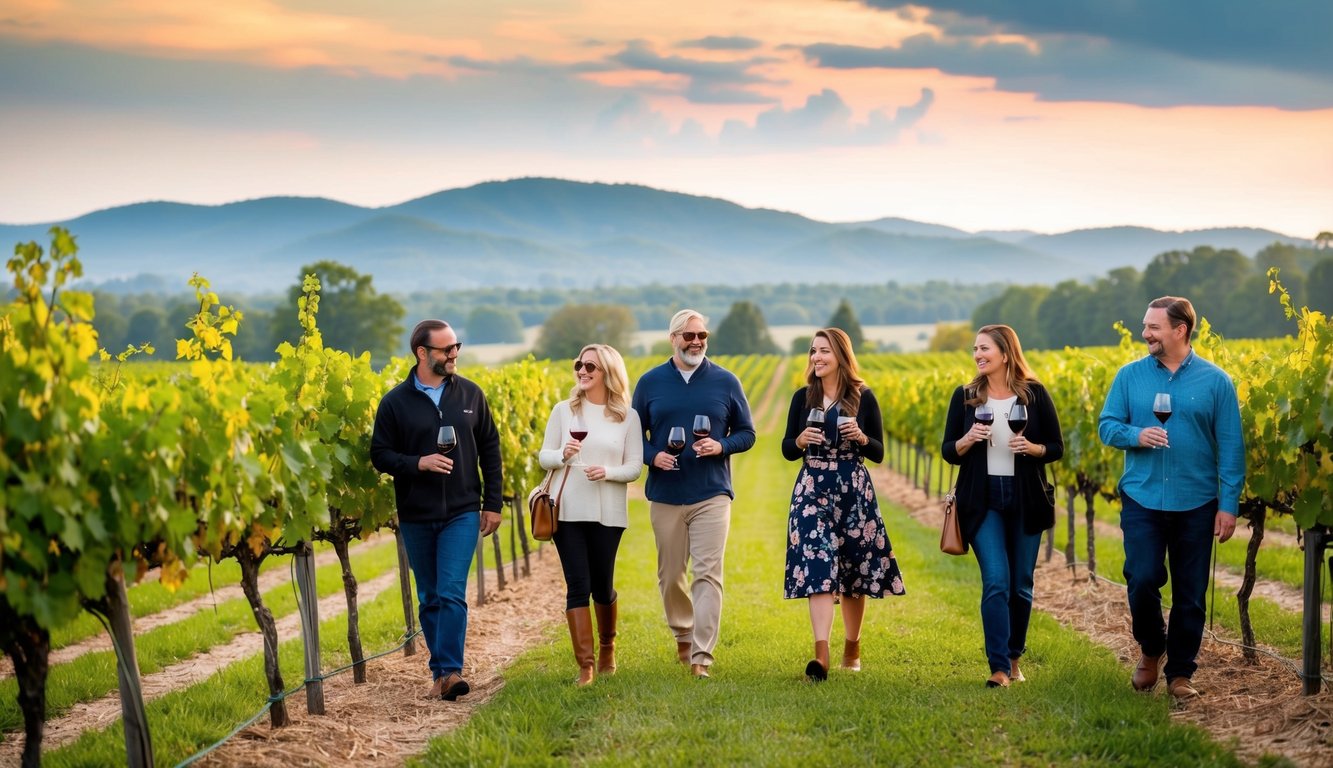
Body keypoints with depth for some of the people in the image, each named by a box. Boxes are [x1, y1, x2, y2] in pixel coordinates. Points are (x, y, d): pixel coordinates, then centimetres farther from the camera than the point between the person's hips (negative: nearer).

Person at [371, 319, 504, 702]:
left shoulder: (470, 394, 3)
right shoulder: (395, 402, -2)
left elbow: (489, 448, 9)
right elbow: (380, 455, -1)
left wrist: (493, 503, 6)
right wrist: (418, 463, -19)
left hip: (462, 513, -1)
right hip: (416, 517, 1)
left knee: (452, 594, -13)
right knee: (429, 598, 10)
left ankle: (451, 671, -13)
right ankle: (439, 673, 19)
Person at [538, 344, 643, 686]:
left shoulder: (627, 416, 2)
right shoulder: (563, 411, 4)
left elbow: (635, 467, 1)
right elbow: (543, 457, 7)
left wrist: (607, 472, -18)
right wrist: (562, 455, -15)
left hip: (608, 513, 0)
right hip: (568, 512, 0)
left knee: (602, 585, 9)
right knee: (577, 585, -5)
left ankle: (607, 648, 35)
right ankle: (586, 665, -3)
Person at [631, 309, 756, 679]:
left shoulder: (726, 382, 3)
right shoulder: (650, 382, 5)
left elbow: (747, 433, 7)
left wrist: (721, 446, -14)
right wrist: (652, 456, -11)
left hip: (712, 495, -2)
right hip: (665, 495, 2)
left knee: (708, 574, -10)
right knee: (670, 574, 10)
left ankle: (701, 656, -10)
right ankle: (683, 634, 34)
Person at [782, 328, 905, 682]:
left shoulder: (863, 398, 2)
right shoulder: (802, 397, 6)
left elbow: (878, 454, 4)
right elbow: (787, 451, 9)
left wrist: (861, 437, -15)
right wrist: (801, 440, -12)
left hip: (855, 491, 0)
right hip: (812, 491, 0)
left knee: (853, 570, 9)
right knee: (818, 567, -13)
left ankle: (852, 647, 27)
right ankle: (821, 653, -22)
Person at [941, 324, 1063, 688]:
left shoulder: (1034, 394, 0)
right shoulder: (965, 396, 3)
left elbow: (1057, 448, 4)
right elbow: (949, 452, 6)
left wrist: (1032, 448, -15)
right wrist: (968, 440, -14)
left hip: (1025, 500, 1)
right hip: (983, 500, -1)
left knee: (1021, 585, 8)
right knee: (996, 582, -12)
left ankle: (1014, 659, 24)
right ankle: (999, 667, -11)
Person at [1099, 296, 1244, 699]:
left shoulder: (1215, 381, 0)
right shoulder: (1130, 375, 4)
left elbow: (1231, 448, 1)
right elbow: (1107, 426, 7)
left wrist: (1229, 504, -4)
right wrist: (1136, 435, -15)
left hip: (1196, 504, 0)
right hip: (1142, 499, 1)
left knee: (1190, 593, 5)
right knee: (1142, 580, -9)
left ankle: (1180, 672, 19)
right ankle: (1151, 649, 19)